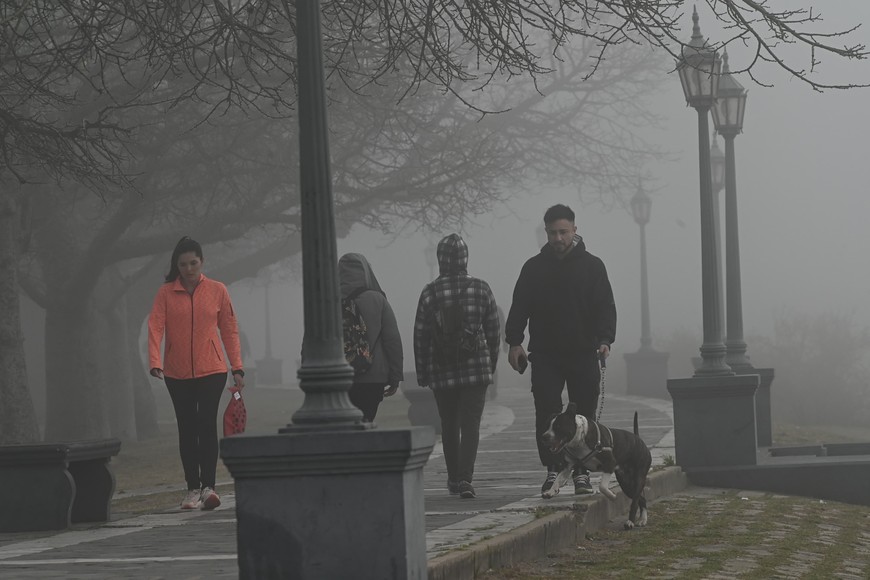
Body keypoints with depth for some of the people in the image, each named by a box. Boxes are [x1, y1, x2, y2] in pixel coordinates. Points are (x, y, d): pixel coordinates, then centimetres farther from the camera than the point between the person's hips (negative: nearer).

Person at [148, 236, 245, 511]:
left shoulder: (217, 290, 3)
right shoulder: (166, 293, 2)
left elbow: (229, 330, 7)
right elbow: (155, 327, -6)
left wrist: (237, 367, 3)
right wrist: (155, 362, -20)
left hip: (211, 370, -1)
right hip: (177, 373, 1)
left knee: (207, 424, -12)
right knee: (187, 429, 5)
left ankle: (208, 486, -11)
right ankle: (192, 488, 11)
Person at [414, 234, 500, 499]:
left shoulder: (429, 292, -5)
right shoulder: (481, 288, -1)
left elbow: (420, 336, -2)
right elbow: (493, 330, 4)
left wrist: (422, 373, 7)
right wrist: (491, 364, 16)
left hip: (442, 372, 0)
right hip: (476, 368, 0)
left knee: (449, 426, 14)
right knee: (471, 424, -2)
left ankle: (454, 478, 24)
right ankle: (465, 478, -17)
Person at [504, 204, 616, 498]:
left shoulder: (592, 265, 5)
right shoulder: (534, 267, 9)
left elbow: (605, 306, 1)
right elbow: (519, 308, 11)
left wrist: (605, 339, -14)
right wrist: (514, 341, -1)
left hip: (583, 354, -1)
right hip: (545, 355, 1)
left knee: (584, 416, 2)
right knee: (546, 414, -7)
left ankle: (581, 472, 9)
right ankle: (552, 469, -2)